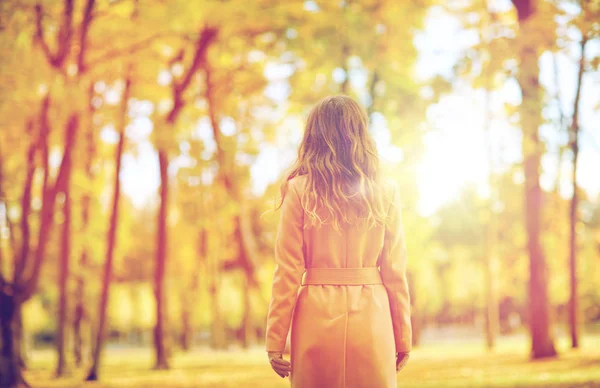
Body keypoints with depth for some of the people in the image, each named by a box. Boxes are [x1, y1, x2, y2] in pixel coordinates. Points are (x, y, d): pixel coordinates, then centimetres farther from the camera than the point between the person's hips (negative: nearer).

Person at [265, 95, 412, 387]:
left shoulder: (299, 191, -2)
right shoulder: (385, 194, 3)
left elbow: (287, 271, -4)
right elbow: (394, 272, 4)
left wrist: (275, 340, 0)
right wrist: (402, 338, 11)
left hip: (317, 319, -1)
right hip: (371, 319, 1)